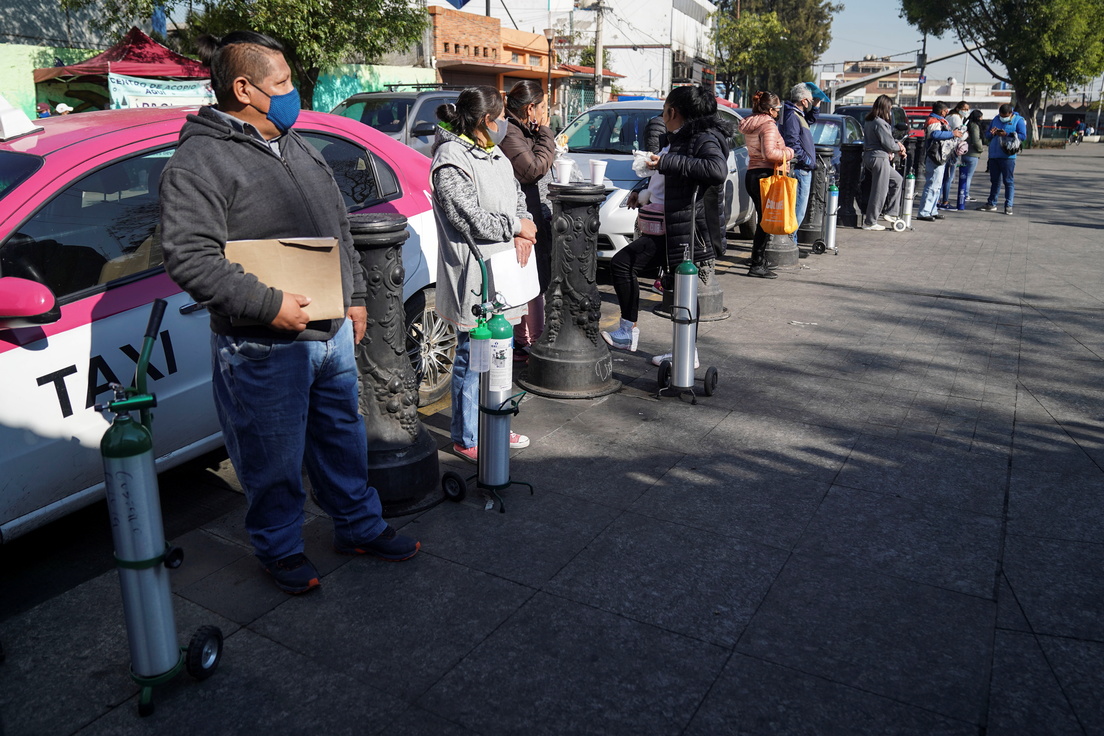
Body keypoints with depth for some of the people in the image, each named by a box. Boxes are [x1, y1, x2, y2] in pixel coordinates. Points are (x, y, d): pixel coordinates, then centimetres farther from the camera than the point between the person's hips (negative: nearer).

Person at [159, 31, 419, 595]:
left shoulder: (299, 146, 13)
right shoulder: (200, 161, -13)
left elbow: (339, 232, 20)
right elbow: (188, 256, -22)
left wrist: (354, 298, 16)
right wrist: (268, 305, -26)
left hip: (333, 334, 8)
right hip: (265, 351, -7)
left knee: (343, 441, 20)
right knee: (275, 463, 8)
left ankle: (359, 527, 38)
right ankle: (280, 551, 30)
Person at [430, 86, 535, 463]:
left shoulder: (495, 154, 15)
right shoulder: (451, 160, -14)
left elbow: (517, 195, 19)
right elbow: (470, 219, -21)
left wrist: (523, 232, -1)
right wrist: (517, 226, -9)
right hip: (474, 278, -9)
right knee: (473, 358, 0)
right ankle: (466, 439, 14)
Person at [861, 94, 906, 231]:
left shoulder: (868, 121, 12)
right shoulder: (879, 123, -17)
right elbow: (889, 144, -15)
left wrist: (896, 144, 5)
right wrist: (899, 147, 5)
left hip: (869, 157, 10)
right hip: (879, 157, -10)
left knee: (897, 180, 22)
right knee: (879, 191, -3)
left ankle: (890, 213, 23)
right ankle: (870, 223, 2)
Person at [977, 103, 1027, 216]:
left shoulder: (1018, 120, -1)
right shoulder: (995, 119, 13)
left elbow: (1023, 136, -9)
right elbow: (987, 135, 18)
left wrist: (1007, 134, -17)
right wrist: (992, 133, -6)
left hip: (1008, 156, -5)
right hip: (993, 155, 5)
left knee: (1008, 181, -2)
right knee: (994, 180, 12)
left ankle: (1008, 206, 0)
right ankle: (991, 204, 20)